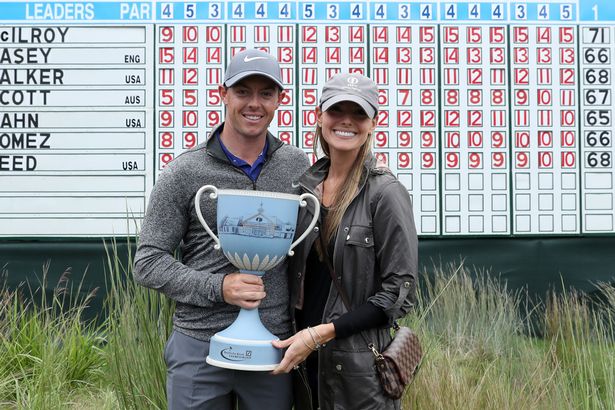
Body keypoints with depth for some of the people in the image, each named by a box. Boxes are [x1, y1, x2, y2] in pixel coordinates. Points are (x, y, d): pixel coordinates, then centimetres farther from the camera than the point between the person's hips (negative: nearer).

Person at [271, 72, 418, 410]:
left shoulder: (385, 193, -12)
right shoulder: (305, 184, 5)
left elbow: (398, 293, -14)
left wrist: (321, 333, -17)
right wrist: (298, 338, 1)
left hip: (360, 368, -5)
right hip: (304, 359, 5)